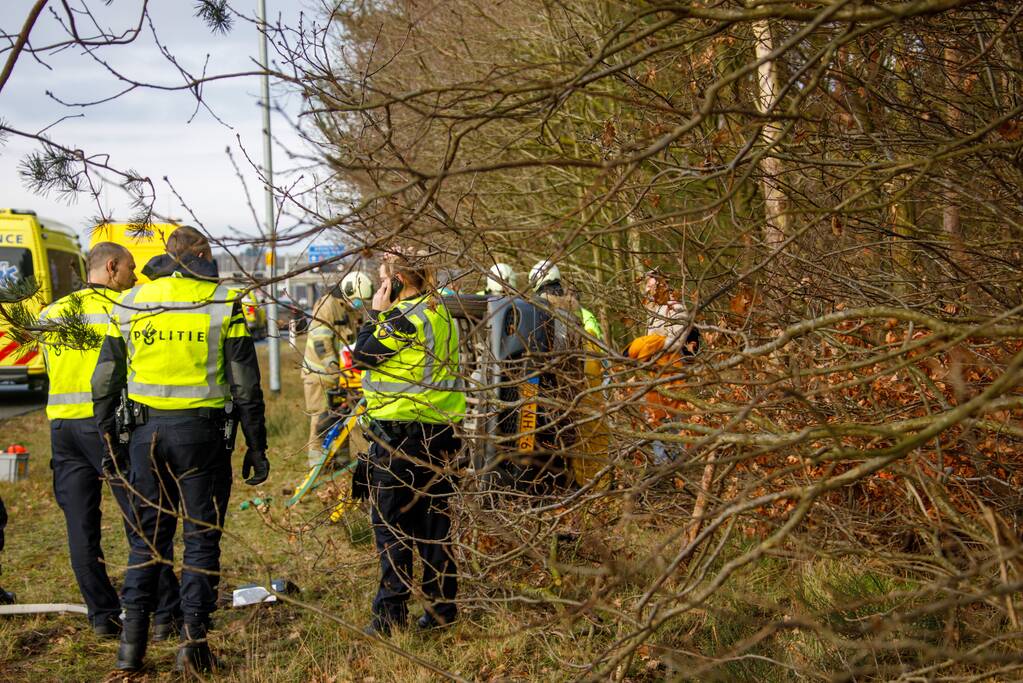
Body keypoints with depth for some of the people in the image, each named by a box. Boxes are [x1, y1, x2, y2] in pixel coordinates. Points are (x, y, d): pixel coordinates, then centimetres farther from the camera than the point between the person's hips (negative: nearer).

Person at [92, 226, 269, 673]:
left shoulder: (128, 305, 6)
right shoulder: (224, 304, -3)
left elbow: (105, 382, 9)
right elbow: (245, 385, -4)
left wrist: (109, 439, 18)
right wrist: (256, 447, 2)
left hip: (146, 432, 3)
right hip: (202, 432, -3)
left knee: (148, 537, 13)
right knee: (201, 538, 7)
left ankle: (132, 642, 13)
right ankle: (193, 643, 7)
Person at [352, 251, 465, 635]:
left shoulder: (406, 316, -16)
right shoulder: (438, 311, 14)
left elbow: (362, 356, -11)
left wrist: (377, 313, -2)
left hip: (402, 428, -9)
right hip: (438, 428, 9)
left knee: (389, 520, -1)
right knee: (432, 517, 13)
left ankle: (392, 610, -1)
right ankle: (442, 604, 18)